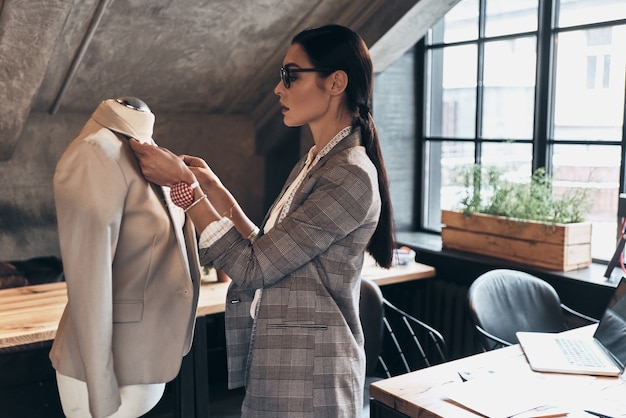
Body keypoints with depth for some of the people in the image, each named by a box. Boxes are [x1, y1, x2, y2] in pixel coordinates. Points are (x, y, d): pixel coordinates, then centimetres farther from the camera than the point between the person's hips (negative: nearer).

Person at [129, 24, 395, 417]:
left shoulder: (350, 174, -21)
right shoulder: (314, 162, 8)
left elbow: (253, 269, -21)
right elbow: (268, 254, 8)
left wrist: (186, 185, -17)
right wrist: (215, 190, 2)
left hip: (307, 377, -8)